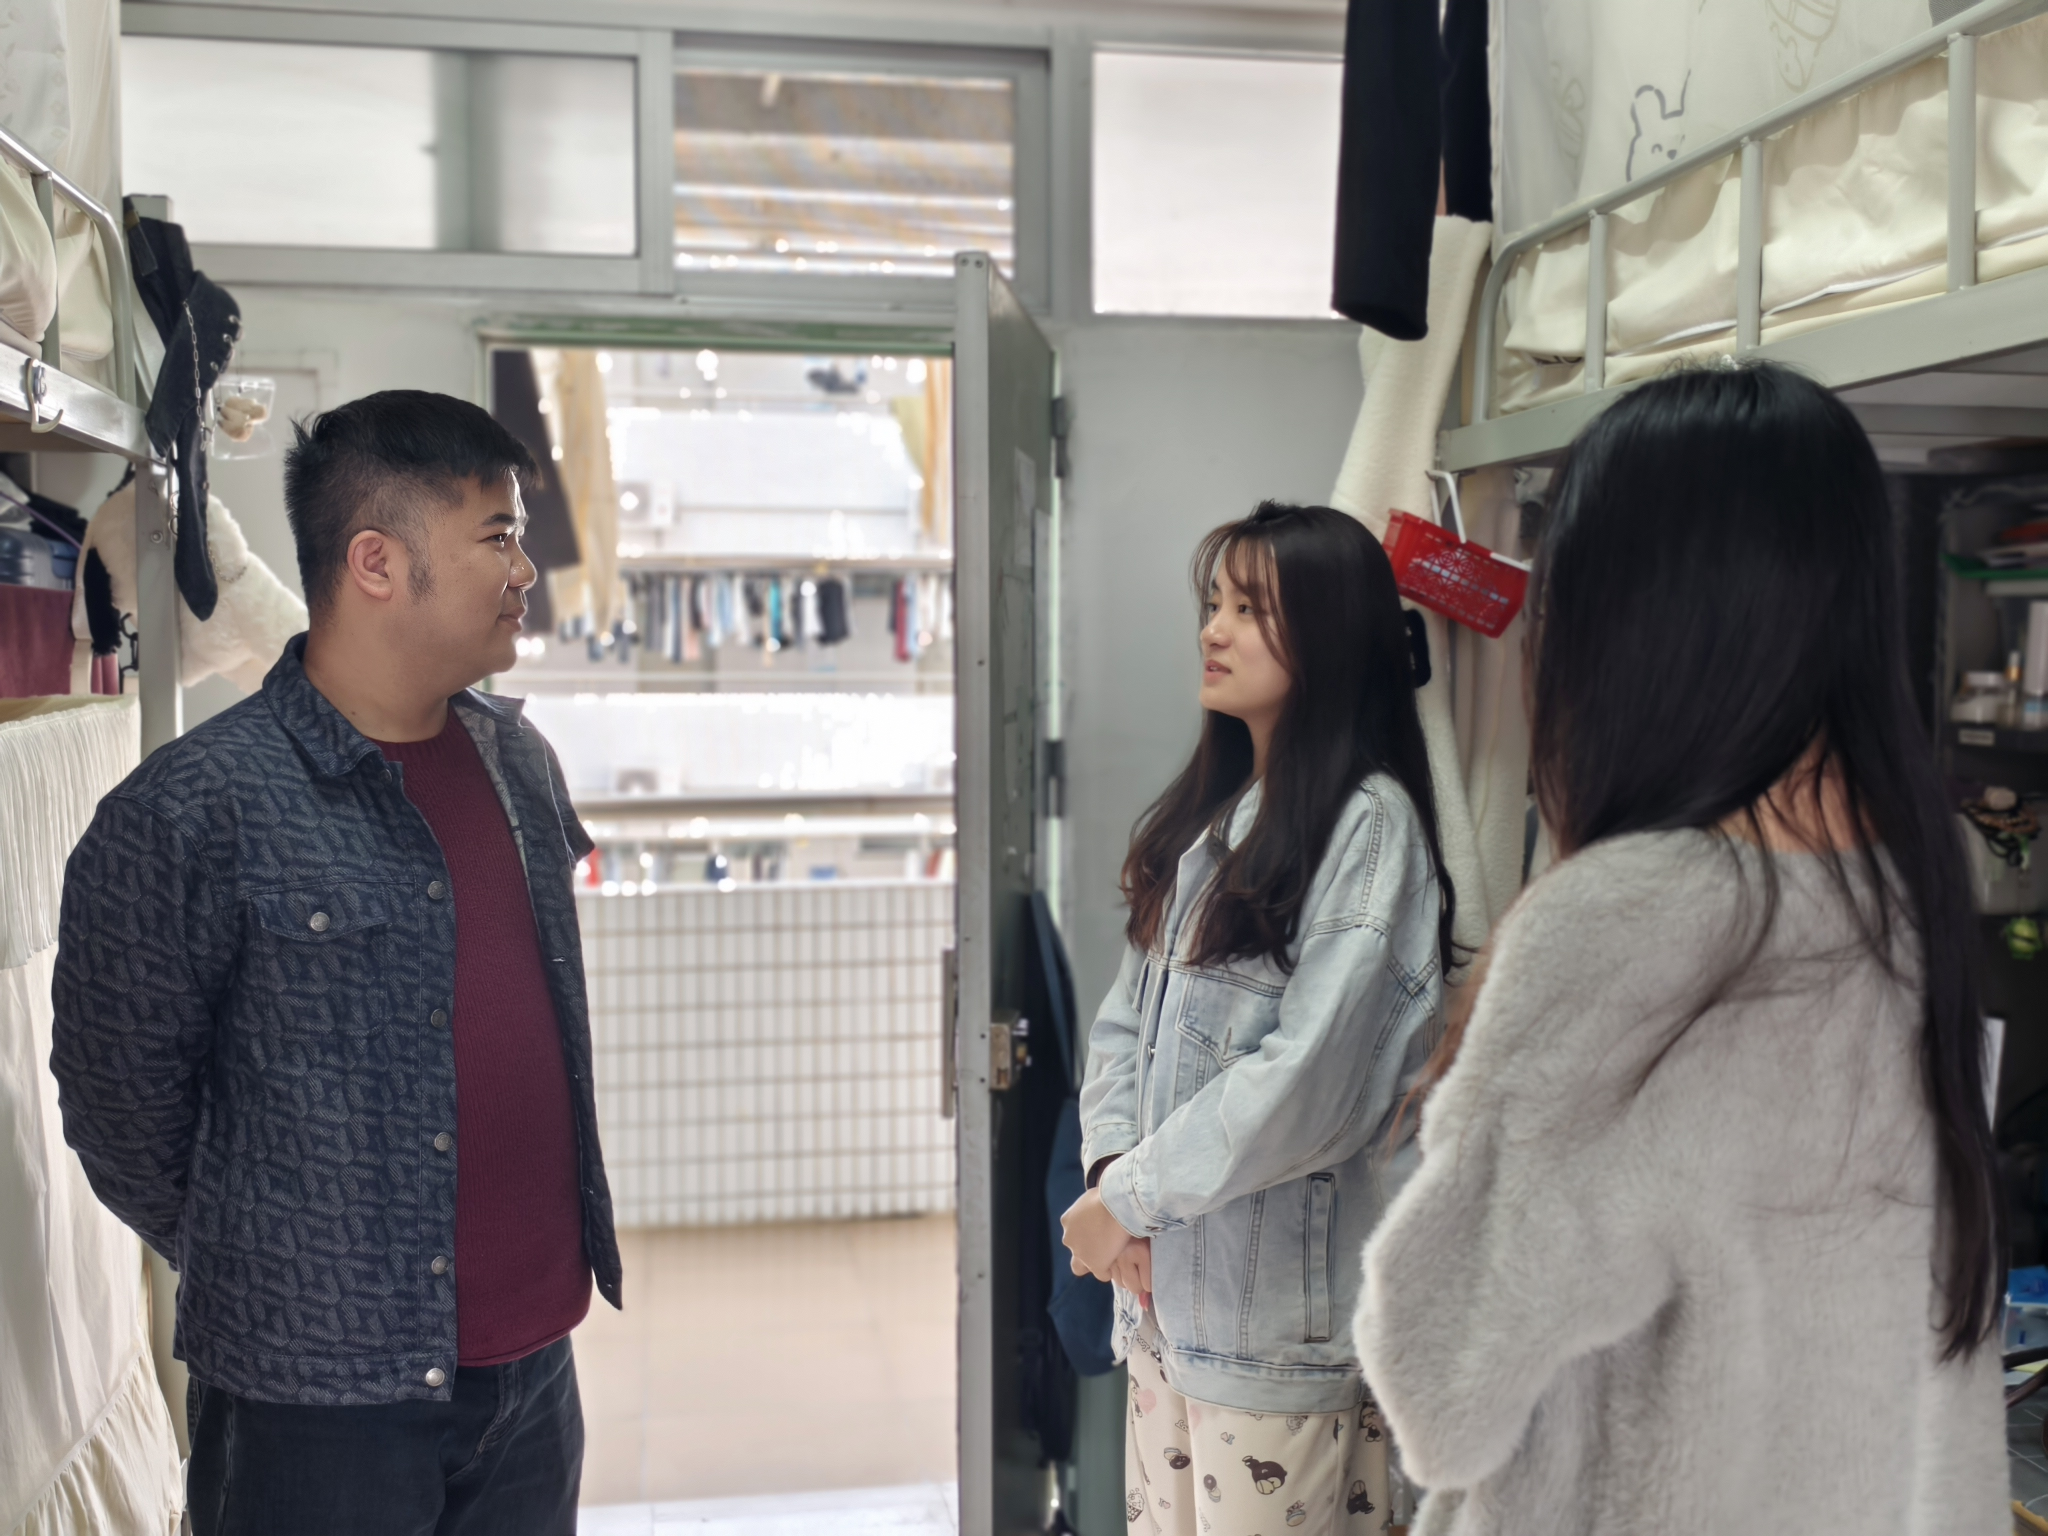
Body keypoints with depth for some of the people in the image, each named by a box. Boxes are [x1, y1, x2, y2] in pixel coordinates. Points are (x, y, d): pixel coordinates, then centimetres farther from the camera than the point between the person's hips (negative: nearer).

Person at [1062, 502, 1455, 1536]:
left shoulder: (1368, 824, -13)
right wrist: (1110, 1163, -6)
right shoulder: (1201, 813, 10)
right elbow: (1127, 1019, 10)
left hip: (1280, 1306, -6)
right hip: (1165, 1288, 7)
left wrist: (1128, 1196, -13)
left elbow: (1308, 1083, -20)